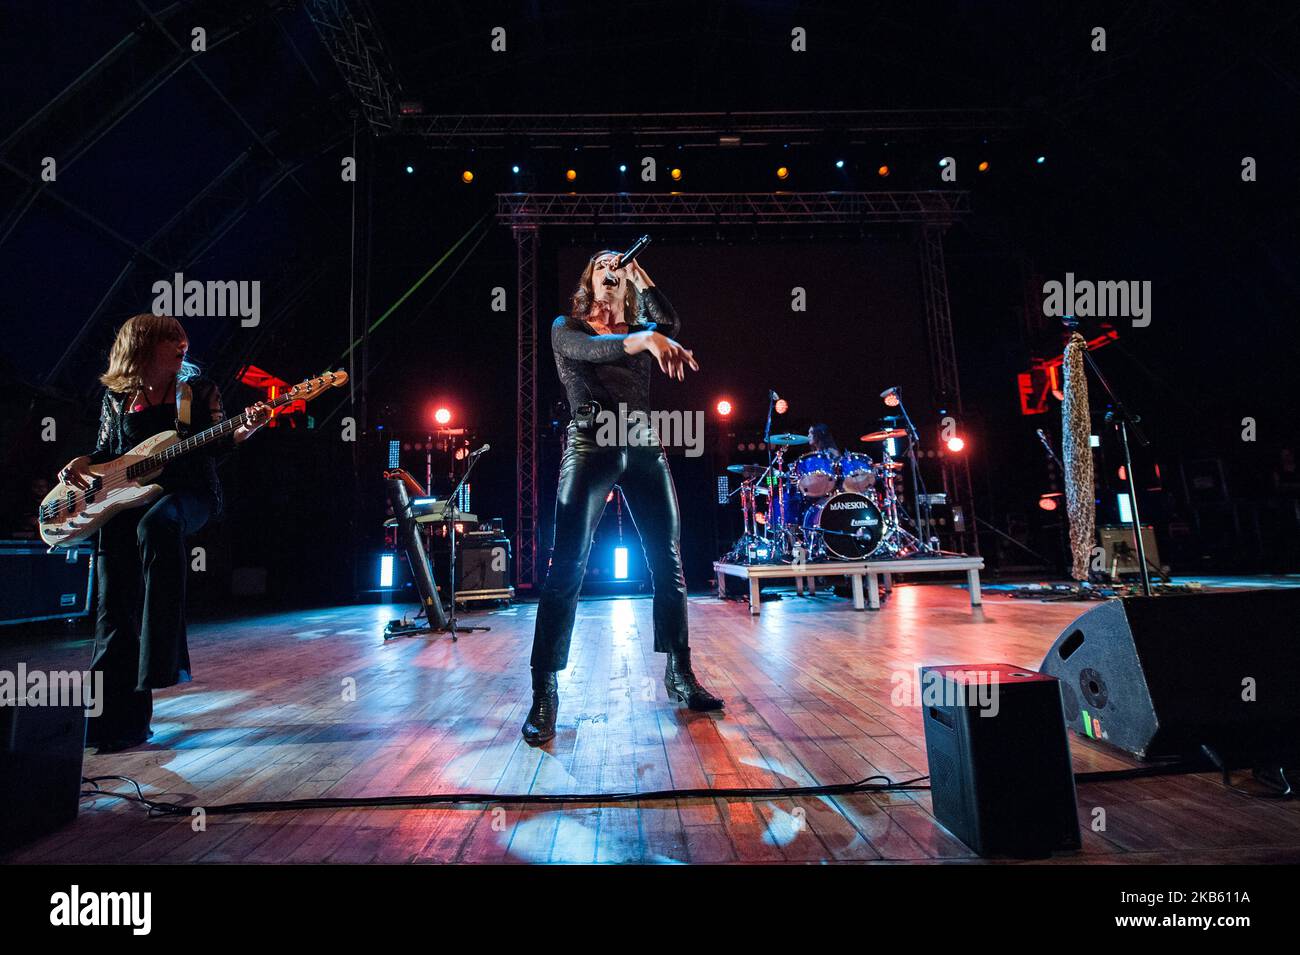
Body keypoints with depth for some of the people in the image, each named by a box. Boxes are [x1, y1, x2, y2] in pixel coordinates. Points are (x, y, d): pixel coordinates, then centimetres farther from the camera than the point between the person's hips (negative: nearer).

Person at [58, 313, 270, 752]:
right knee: (115, 606, -6)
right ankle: (120, 715, 0)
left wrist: (246, 429, -18)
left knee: (155, 526, -40)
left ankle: (163, 661, -35)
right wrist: (79, 464, 0)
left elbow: (217, 444, 1)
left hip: (189, 493, -3)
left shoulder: (199, 389, 8)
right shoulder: (116, 397, 15)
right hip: (125, 498, 4)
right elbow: (106, 451, 21)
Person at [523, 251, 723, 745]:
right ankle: (544, 694, -5)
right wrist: (644, 340, -30)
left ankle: (679, 674, 16)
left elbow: (671, 327, -1)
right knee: (566, 569, -11)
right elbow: (588, 349, -12)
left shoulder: (638, 329, 22)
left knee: (668, 564, 2)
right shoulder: (566, 328, 12)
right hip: (590, 447, -4)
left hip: (644, 448, 4)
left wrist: (640, 276, 8)